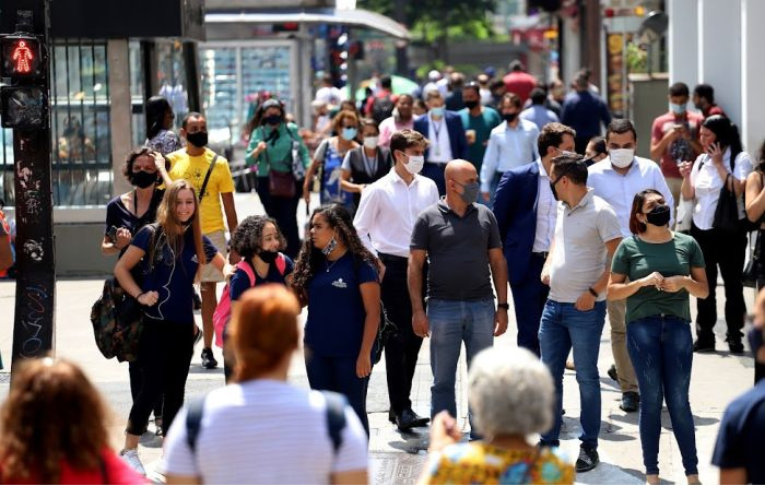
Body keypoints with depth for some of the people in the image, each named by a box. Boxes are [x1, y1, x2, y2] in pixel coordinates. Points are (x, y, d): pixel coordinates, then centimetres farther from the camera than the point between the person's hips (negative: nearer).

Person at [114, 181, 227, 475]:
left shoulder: (198, 241, 6)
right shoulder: (152, 234, -7)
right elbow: (121, 269, -4)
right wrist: (140, 295, -15)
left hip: (183, 325, 5)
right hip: (155, 324, -5)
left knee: (176, 390, 10)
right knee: (153, 387, -8)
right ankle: (129, 450, 5)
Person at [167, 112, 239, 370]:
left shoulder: (218, 163, 0)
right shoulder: (172, 161, 2)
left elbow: (229, 205, 3)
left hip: (212, 232, -1)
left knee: (209, 289, 3)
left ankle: (207, 348, 9)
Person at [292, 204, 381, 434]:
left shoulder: (359, 264, -10)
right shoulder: (313, 263, 7)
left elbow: (373, 312, -11)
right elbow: (301, 299, 12)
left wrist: (365, 353, -16)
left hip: (351, 353, -6)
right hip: (317, 351, 6)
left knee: (353, 409, 4)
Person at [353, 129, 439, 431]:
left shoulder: (428, 187, 8)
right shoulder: (379, 190, -4)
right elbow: (359, 230, -1)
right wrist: (374, 261, -9)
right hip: (392, 267, -5)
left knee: (414, 337, 8)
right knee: (396, 338, -5)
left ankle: (400, 405, 18)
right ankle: (401, 408, -3)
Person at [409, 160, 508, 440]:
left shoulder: (485, 216, 7)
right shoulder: (429, 219, -1)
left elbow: (498, 262, 10)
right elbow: (415, 265, -2)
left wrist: (502, 306, 4)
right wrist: (417, 311, -8)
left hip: (481, 307, 3)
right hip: (443, 308, -2)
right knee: (443, 380, 5)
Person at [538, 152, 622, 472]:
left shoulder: (600, 212, -14)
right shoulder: (563, 209, 11)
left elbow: (618, 258, -16)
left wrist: (594, 292, -19)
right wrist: (547, 266, 10)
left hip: (585, 308, -8)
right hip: (554, 304, 8)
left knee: (587, 377, 1)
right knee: (549, 375, 10)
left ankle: (589, 447, 10)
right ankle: (549, 442, 19)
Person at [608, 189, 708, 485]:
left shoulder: (687, 244, 7)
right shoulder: (629, 247, 2)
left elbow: (704, 291, 11)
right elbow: (612, 291, 3)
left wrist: (685, 282, -9)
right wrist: (642, 282, -12)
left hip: (678, 326, 1)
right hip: (642, 327, -1)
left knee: (679, 401, 2)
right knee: (651, 400, 3)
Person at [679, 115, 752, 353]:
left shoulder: (740, 159, -7)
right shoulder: (701, 160, 8)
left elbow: (738, 189, -22)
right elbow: (688, 196, 11)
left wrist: (719, 163, -19)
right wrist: (686, 177, -7)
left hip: (729, 231, -5)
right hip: (701, 229, 5)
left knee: (733, 285, 2)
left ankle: (735, 337, 6)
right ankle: (704, 336, 15)